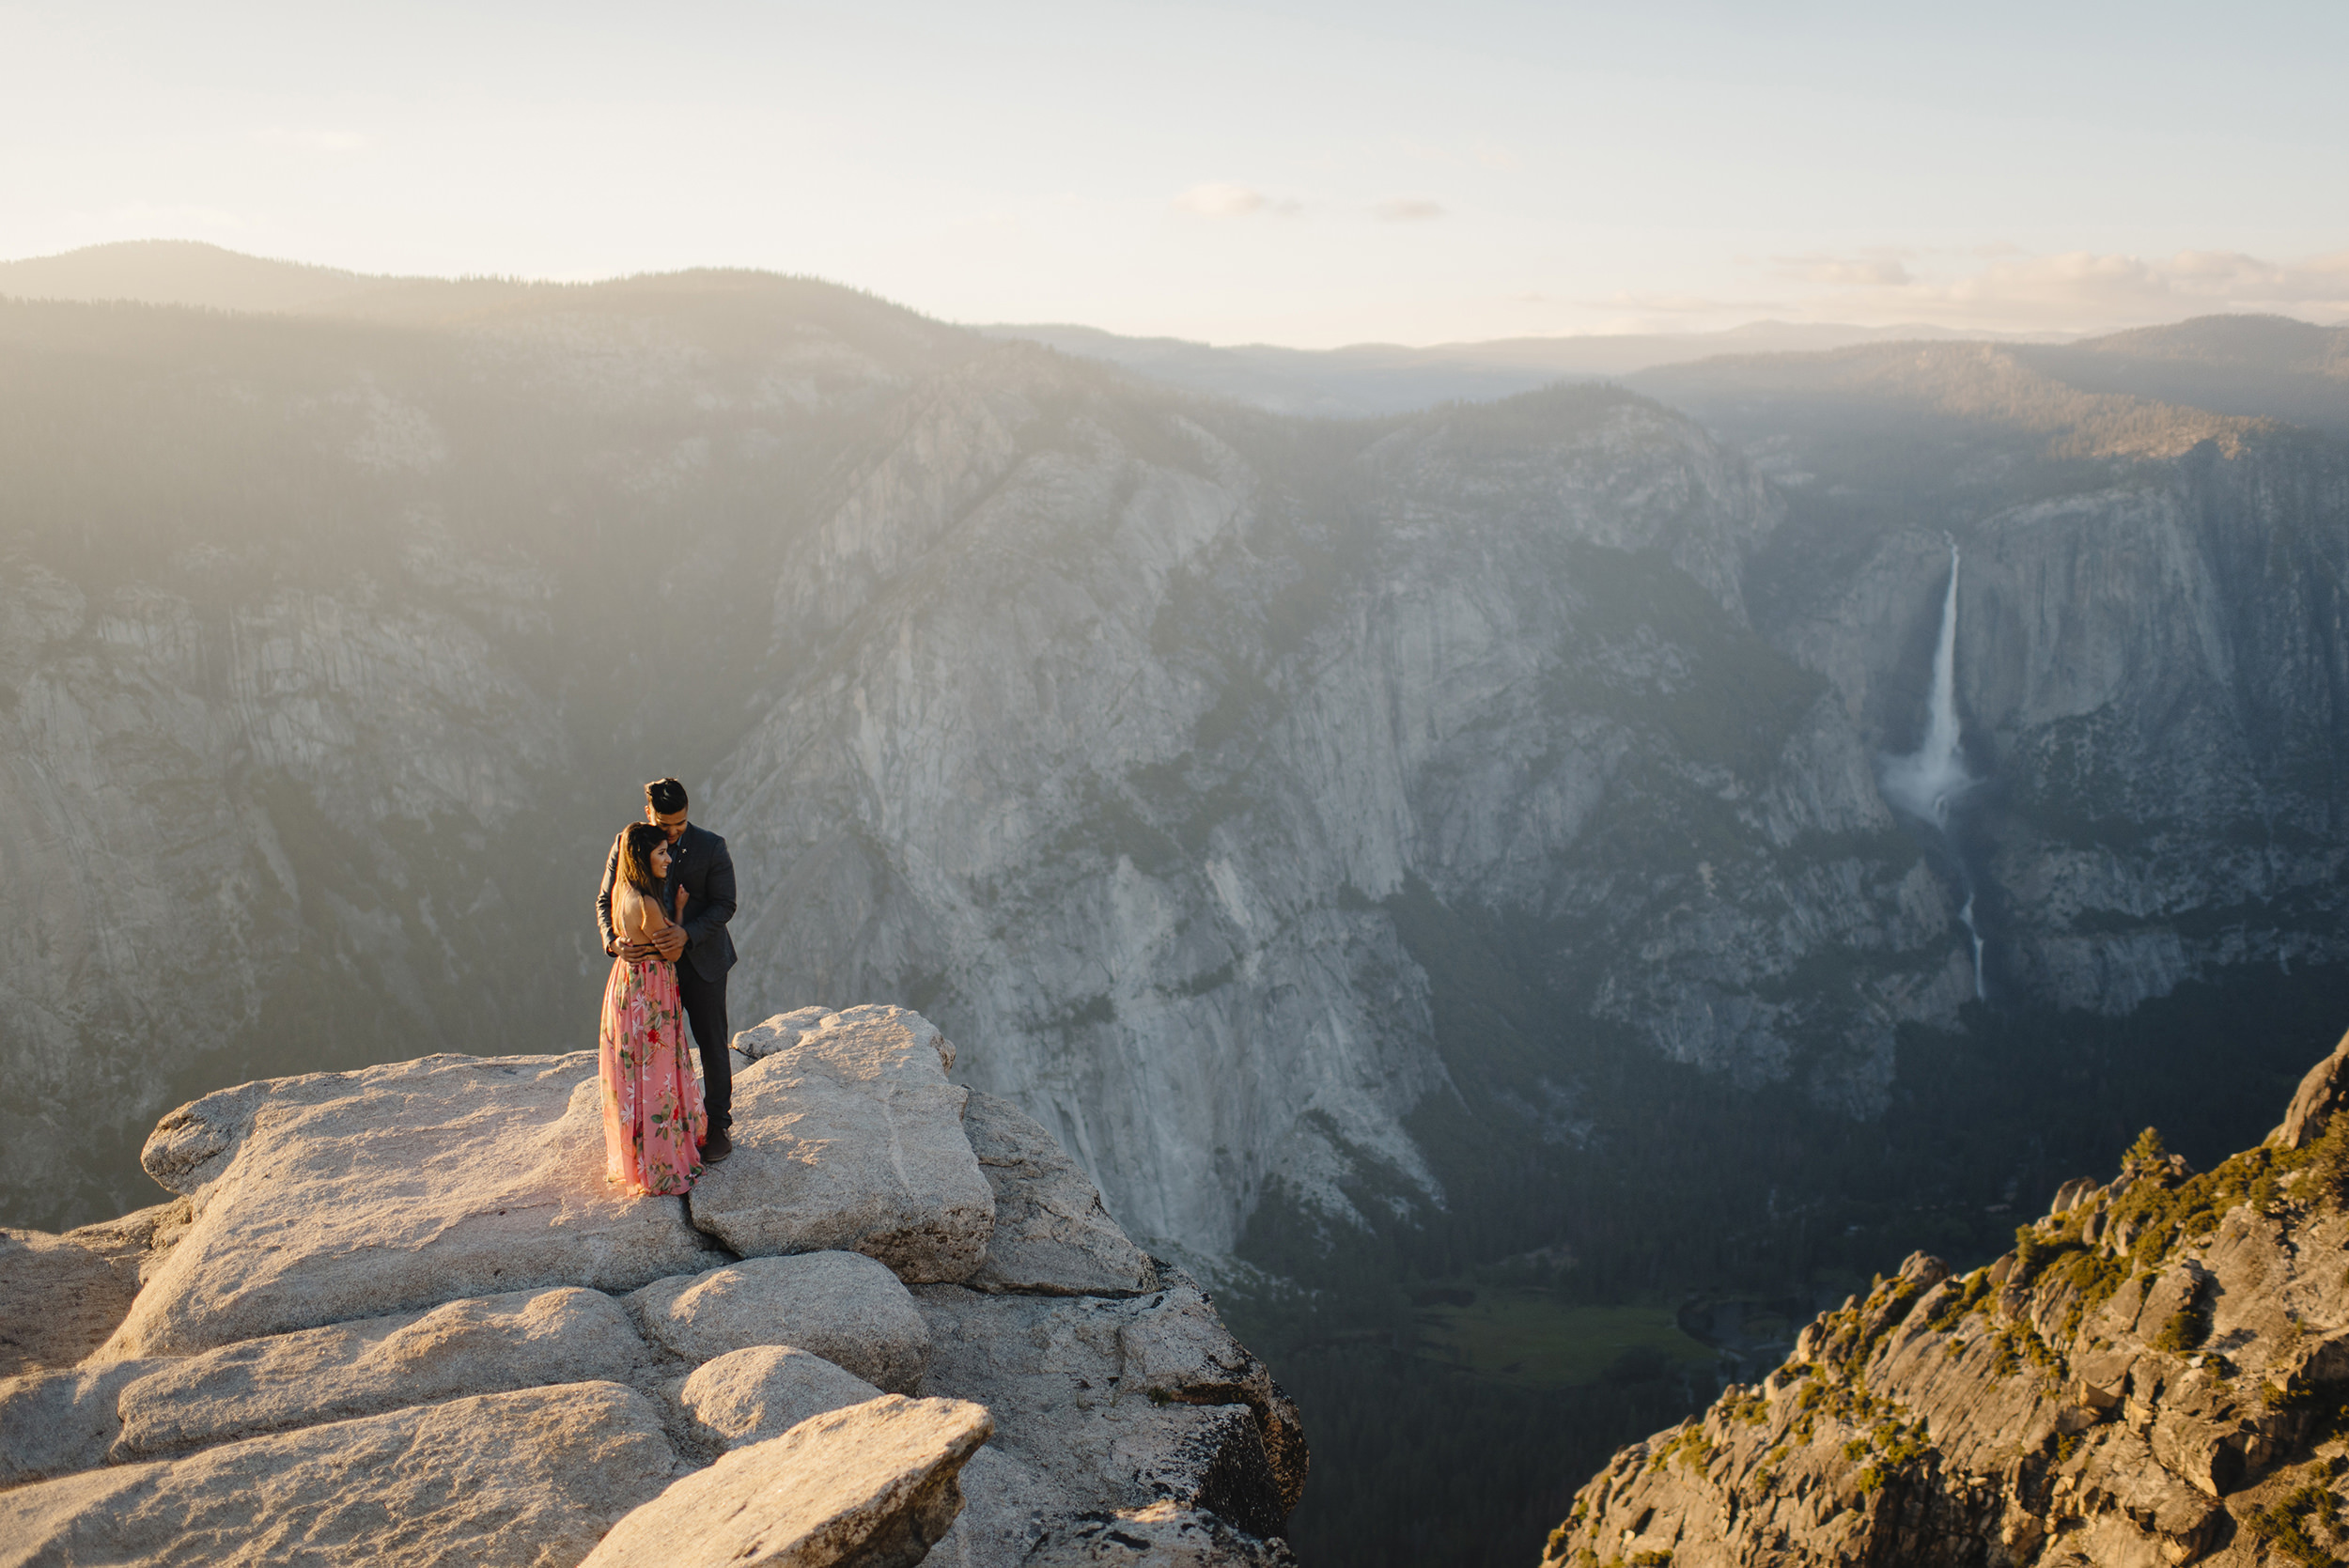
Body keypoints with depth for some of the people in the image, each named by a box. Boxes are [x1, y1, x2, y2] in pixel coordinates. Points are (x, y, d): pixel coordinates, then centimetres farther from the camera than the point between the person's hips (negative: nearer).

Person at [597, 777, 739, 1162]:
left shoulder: (711, 847, -11)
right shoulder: (626, 846, -6)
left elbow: (724, 905, -11)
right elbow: (606, 900, -2)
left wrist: (687, 933, -28)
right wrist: (612, 939, -23)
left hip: (702, 961, -1)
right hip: (650, 961, 1)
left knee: (712, 1046, 8)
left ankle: (718, 1125, 23)